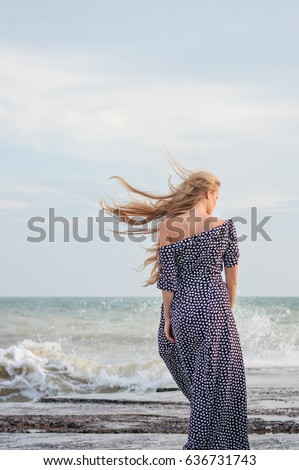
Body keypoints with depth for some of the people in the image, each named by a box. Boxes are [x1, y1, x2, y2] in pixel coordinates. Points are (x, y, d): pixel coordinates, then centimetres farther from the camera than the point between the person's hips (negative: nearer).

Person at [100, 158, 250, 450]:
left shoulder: (169, 226, -4)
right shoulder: (224, 227, -5)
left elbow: (167, 277, -3)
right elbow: (231, 276, 0)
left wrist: (167, 317, 4)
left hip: (183, 306, 3)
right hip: (215, 305, -2)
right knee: (218, 381, 3)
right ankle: (202, 444, 2)